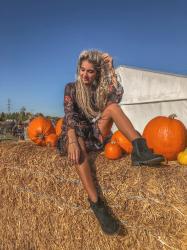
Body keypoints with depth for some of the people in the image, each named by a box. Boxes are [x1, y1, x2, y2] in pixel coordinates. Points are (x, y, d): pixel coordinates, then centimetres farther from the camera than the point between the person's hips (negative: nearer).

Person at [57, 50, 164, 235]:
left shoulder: (102, 89, 10)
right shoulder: (71, 88, 1)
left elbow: (118, 96, -12)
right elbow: (69, 115, -16)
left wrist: (110, 69, -8)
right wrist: (72, 141, -32)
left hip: (97, 134, 3)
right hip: (76, 134, -2)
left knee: (112, 106, -20)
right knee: (78, 145, -39)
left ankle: (139, 149, -40)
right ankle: (96, 203, -48)